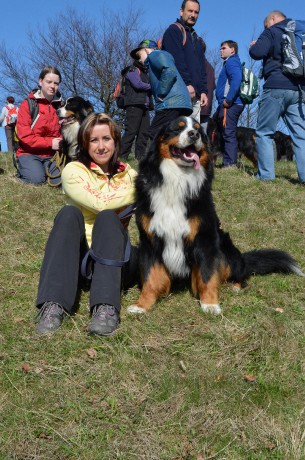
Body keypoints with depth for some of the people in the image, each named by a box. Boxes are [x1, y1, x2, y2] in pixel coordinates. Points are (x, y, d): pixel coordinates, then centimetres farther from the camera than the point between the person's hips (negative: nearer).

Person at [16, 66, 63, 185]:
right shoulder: (27, 104, -3)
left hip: (51, 155, 3)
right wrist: (49, 143, -17)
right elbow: (24, 135, -11)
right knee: (37, 179, -27)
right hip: (29, 153, -3)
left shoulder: (60, 106, 8)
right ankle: (22, 170, 6)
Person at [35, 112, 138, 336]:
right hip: (77, 256, -1)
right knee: (70, 213, -29)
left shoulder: (128, 173, 9)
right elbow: (100, 203, -19)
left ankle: (107, 308, -42)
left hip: (117, 257, 2)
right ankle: (54, 305, -39)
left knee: (108, 217, -28)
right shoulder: (73, 171, -2)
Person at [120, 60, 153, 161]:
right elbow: (137, 84, -11)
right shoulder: (132, 70, 5)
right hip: (134, 105, -8)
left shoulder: (144, 73, 28)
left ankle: (140, 156, 1)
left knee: (144, 132, 0)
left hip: (144, 106, 8)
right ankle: (122, 156, -14)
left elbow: (147, 91, 21)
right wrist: (152, 86, 1)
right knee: (131, 131, -14)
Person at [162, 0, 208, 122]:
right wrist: (187, 83, -20)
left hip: (195, 94, 8)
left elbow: (202, 67, 24)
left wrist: (203, 91, 11)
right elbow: (176, 60, -12)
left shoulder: (195, 38, 27)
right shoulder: (173, 31, 2)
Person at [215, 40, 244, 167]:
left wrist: (228, 99, -23)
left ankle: (230, 164, -11)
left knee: (228, 134, -11)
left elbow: (236, 78, -23)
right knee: (228, 134, 10)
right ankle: (229, 162, 13)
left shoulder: (231, 62, -5)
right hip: (230, 105, 10)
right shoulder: (230, 62, 26)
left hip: (230, 105, -10)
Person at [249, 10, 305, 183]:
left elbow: (257, 53, -11)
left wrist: (254, 45, 9)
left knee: (264, 133, 1)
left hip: (276, 87, -5)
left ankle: (266, 175, -8)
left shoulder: (272, 32, 3)